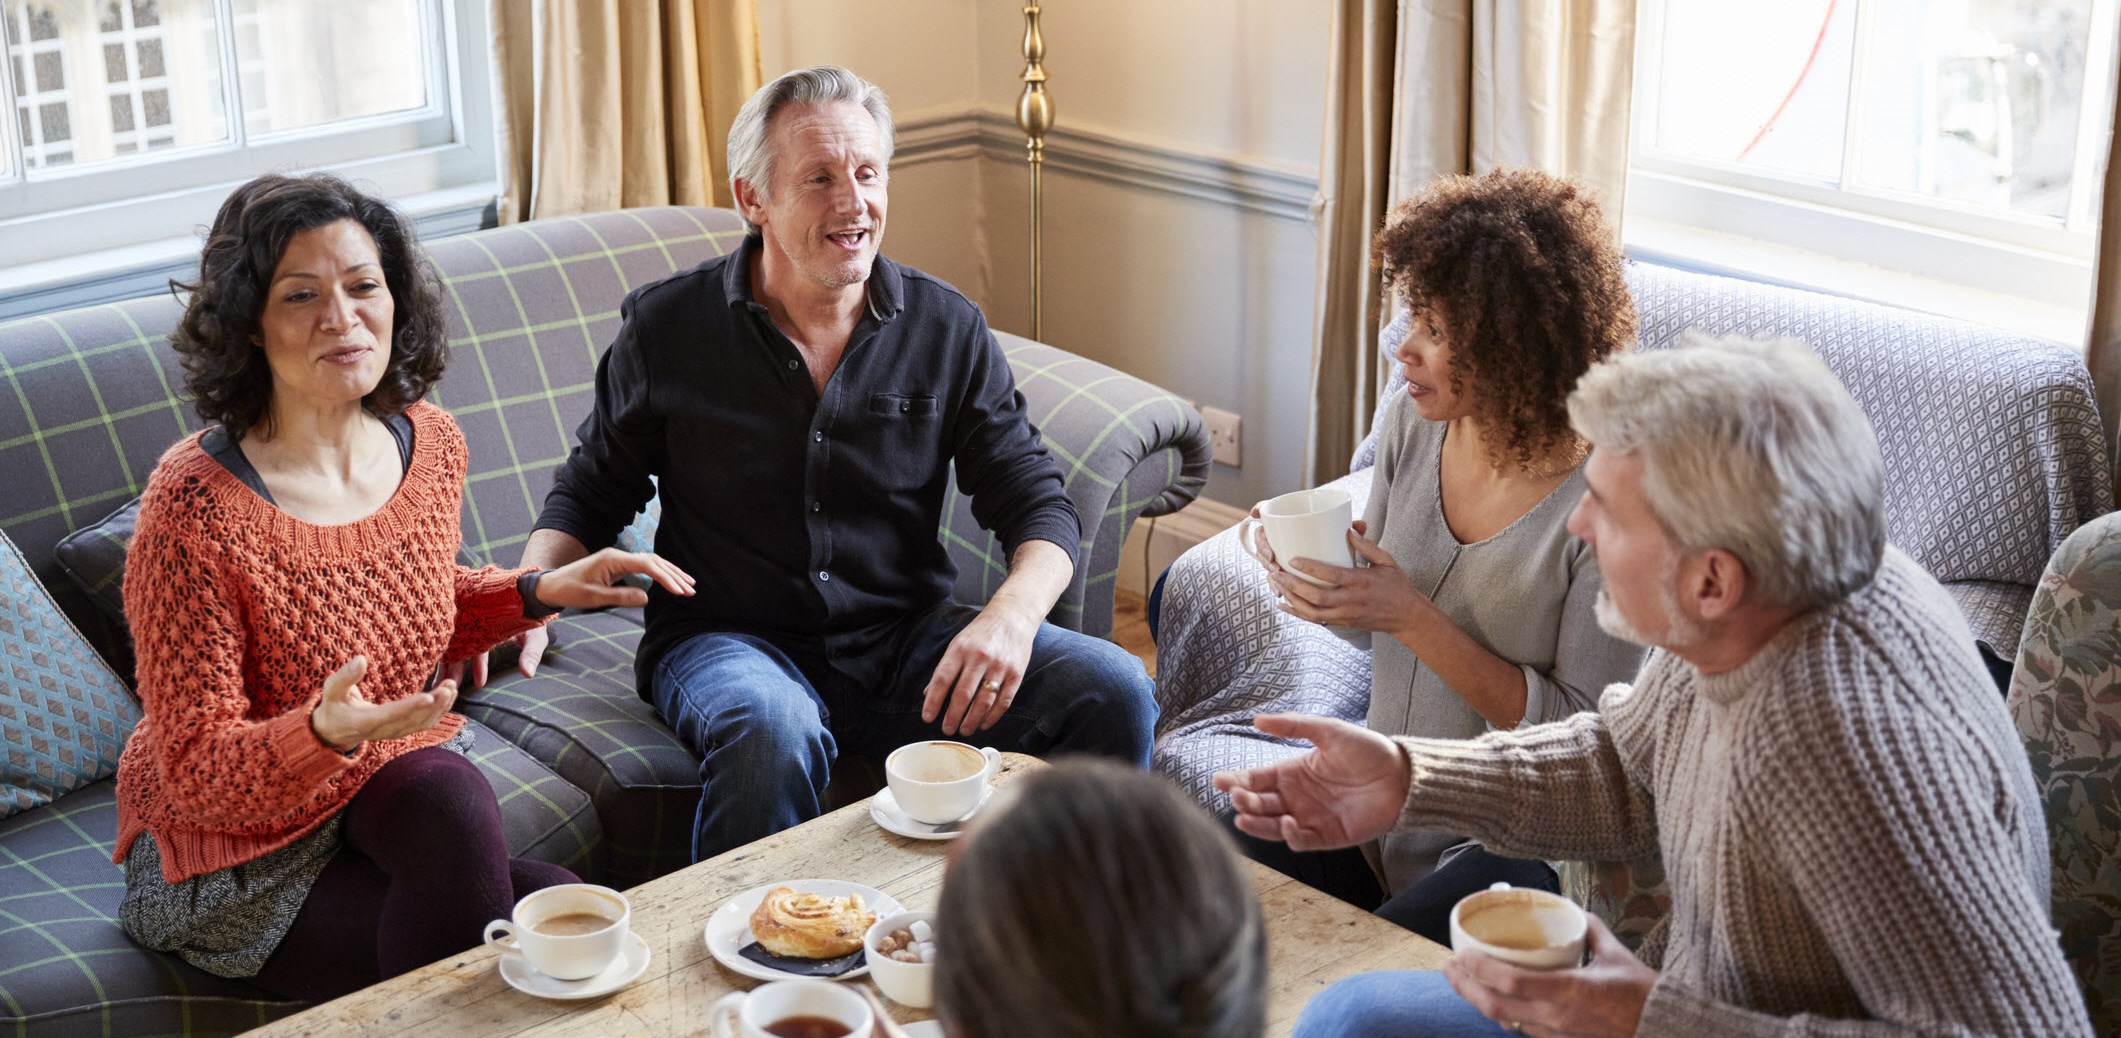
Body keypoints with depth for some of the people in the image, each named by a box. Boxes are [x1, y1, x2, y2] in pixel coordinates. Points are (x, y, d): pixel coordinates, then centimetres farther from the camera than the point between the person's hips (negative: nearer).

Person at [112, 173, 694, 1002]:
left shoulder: (429, 443, -2)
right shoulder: (194, 506, -22)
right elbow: (197, 770, -19)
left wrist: (540, 592, 3)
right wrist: (324, 733, -38)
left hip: (394, 787, 6)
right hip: (239, 854, -6)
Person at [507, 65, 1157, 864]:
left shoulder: (947, 329, 3)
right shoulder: (666, 328, 0)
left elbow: (1037, 503, 4)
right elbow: (590, 494, 11)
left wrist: (1011, 616, -18)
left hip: (904, 640, 3)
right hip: (730, 639, -2)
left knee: (1115, 691, -19)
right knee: (774, 731, -39)